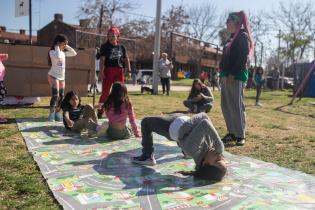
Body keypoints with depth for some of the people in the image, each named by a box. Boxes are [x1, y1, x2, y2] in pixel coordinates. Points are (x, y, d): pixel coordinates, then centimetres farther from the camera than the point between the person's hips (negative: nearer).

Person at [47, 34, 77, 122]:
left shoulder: (63, 53, 10)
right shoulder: (52, 52, -10)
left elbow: (74, 53, 15)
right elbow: (57, 57, -31)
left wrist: (67, 47, 6)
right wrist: (57, 47, -17)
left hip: (62, 77, 7)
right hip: (53, 76, -7)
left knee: (61, 96, 8)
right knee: (55, 95, -14)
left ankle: (57, 113, 17)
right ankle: (52, 114, -5)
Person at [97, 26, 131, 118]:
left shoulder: (122, 47, 12)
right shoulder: (105, 46, 3)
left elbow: (126, 59, 12)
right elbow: (102, 59, -5)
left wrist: (129, 71, 3)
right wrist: (101, 71, -15)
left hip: (119, 71, 3)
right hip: (108, 70, -3)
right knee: (105, 92, -3)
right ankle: (100, 112, 2)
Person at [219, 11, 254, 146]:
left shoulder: (243, 36, -3)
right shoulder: (232, 38, 22)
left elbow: (243, 58, -15)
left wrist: (233, 74, -21)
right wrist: (223, 74, 14)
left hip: (236, 76, -9)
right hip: (226, 76, 9)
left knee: (236, 106, -7)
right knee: (226, 106, 8)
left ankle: (240, 135, 1)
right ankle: (232, 133, 16)